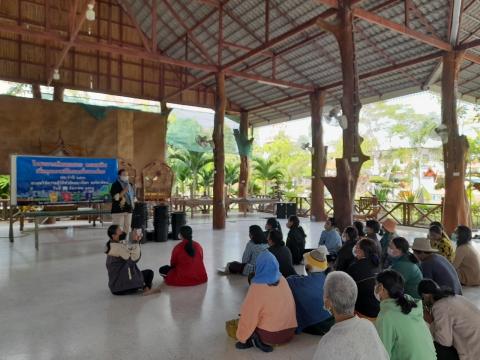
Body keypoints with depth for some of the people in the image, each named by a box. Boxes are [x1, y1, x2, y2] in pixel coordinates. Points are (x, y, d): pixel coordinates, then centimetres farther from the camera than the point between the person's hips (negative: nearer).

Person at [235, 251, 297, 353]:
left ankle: (255, 339, -3)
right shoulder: (283, 280, -3)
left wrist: (242, 338, 3)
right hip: (289, 333, 4)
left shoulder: (257, 286, -17)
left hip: (270, 335, -4)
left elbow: (248, 315, -12)